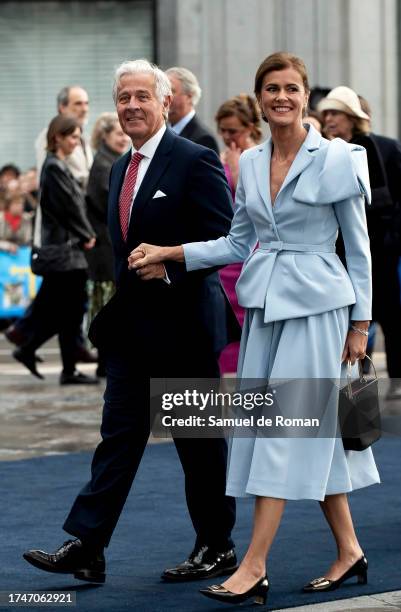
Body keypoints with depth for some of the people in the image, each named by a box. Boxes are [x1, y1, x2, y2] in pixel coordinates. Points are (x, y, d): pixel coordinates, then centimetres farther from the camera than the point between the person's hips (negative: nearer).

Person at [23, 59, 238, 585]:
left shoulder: (196, 161, -10)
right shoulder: (122, 168, 15)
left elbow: (225, 241, -14)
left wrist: (169, 266, -22)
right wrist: (110, 306, 13)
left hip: (182, 325, -7)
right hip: (131, 329, 7)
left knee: (199, 440, 4)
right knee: (118, 433, 3)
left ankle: (217, 548, 16)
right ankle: (86, 548, 0)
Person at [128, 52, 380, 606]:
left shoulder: (337, 159, -7)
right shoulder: (250, 163, 9)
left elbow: (358, 246, -3)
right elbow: (239, 243, 15)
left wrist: (360, 323, -4)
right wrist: (168, 253, 7)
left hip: (315, 304, -6)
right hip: (265, 304, 6)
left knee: (286, 430, -9)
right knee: (314, 431, 8)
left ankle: (254, 568, -9)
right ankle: (349, 552, 19)